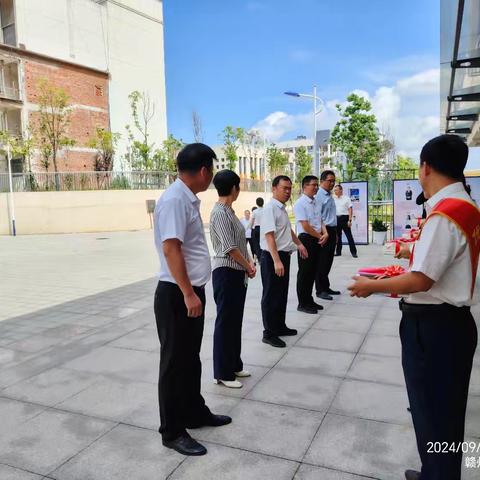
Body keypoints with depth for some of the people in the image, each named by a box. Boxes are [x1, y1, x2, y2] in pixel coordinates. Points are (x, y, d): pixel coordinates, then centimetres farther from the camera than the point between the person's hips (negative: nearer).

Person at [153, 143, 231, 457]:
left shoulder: (189, 199, 10)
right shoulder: (174, 200, -19)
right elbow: (171, 248, -25)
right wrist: (187, 293, -26)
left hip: (192, 291, 10)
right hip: (176, 294, -10)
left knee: (191, 358, 21)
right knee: (175, 362, 4)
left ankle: (195, 413, 38)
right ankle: (172, 431, 19)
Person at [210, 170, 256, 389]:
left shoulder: (229, 211, 12)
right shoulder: (220, 213, -17)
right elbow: (230, 247, -20)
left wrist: (249, 263, 2)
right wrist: (248, 266, -9)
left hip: (238, 272, 10)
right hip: (226, 272, -9)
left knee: (235, 321, 17)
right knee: (225, 322, 1)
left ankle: (234, 365, 31)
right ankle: (222, 373, 13)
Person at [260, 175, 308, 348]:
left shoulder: (282, 209, 12)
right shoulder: (270, 208, -17)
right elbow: (269, 236, -25)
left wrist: (299, 244, 34)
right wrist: (276, 261, -30)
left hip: (284, 256, 9)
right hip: (272, 257, -9)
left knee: (282, 293, 18)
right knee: (271, 296, 0)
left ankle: (280, 326, 32)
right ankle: (269, 333, 10)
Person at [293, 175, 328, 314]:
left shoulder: (316, 202, 12)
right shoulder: (300, 203, -13)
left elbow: (320, 220, 14)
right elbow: (305, 226, -17)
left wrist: (325, 233, -5)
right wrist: (320, 236, -8)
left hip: (317, 240, 8)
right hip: (306, 239, -8)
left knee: (313, 271, 14)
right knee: (304, 272, 0)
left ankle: (309, 300, 26)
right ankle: (302, 303, 10)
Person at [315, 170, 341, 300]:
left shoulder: (330, 196, 15)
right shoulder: (319, 196, -12)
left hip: (332, 231, 9)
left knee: (328, 261, 15)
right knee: (322, 262, -2)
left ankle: (326, 287, 26)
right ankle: (320, 290, 7)